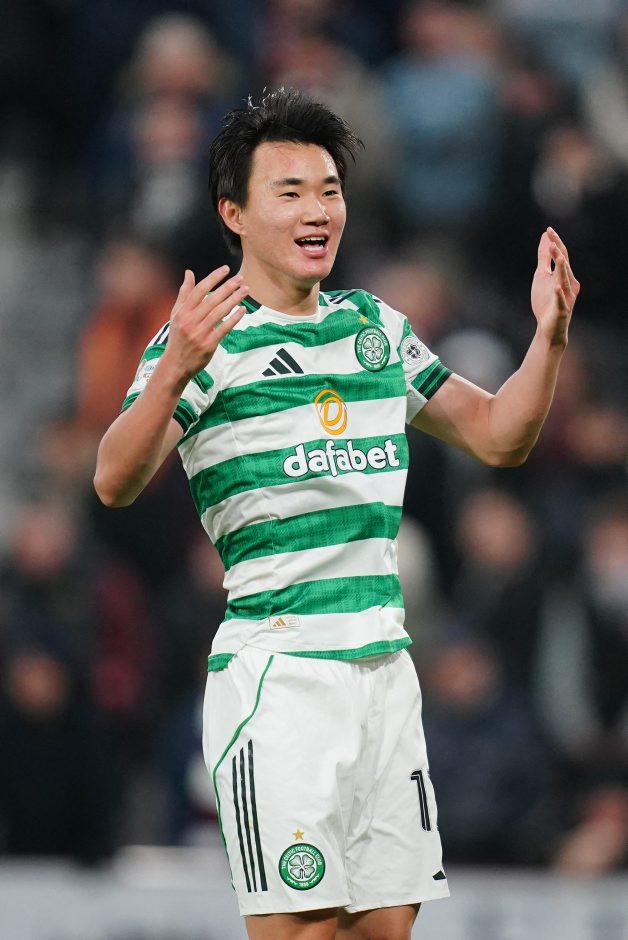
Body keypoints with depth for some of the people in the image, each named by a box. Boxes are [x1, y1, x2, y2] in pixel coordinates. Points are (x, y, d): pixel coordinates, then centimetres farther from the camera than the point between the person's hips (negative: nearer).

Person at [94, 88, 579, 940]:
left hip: (385, 668, 6)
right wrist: (174, 370, -34)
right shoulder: (207, 338, -4)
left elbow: (497, 436, 21)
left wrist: (550, 336, 4)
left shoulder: (377, 328, 16)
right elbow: (115, 483, -17)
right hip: (278, 670, -6)